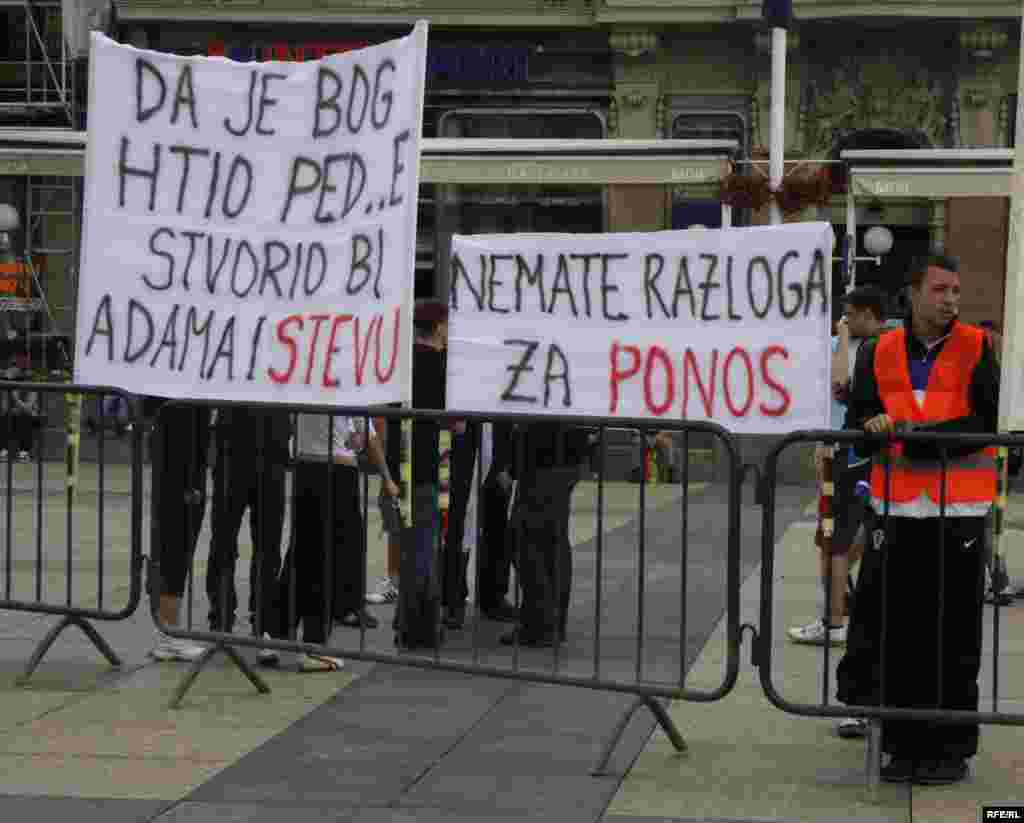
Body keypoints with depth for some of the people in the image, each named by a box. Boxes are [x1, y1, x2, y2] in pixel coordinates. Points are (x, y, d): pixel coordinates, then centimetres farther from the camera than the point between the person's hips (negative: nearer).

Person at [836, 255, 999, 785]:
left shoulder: (975, 348, 1)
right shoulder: (880, 353, 8)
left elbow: (986, 421, -9)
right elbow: (859, 424, 10)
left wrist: (918, 435, -17)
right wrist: (875, 426, -13)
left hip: (959, 509, -2)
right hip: (896, 507, 2)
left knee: (954, 635, 2)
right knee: (894, 630, 4)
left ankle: (951, 747, 11)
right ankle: (904, 745, 14)